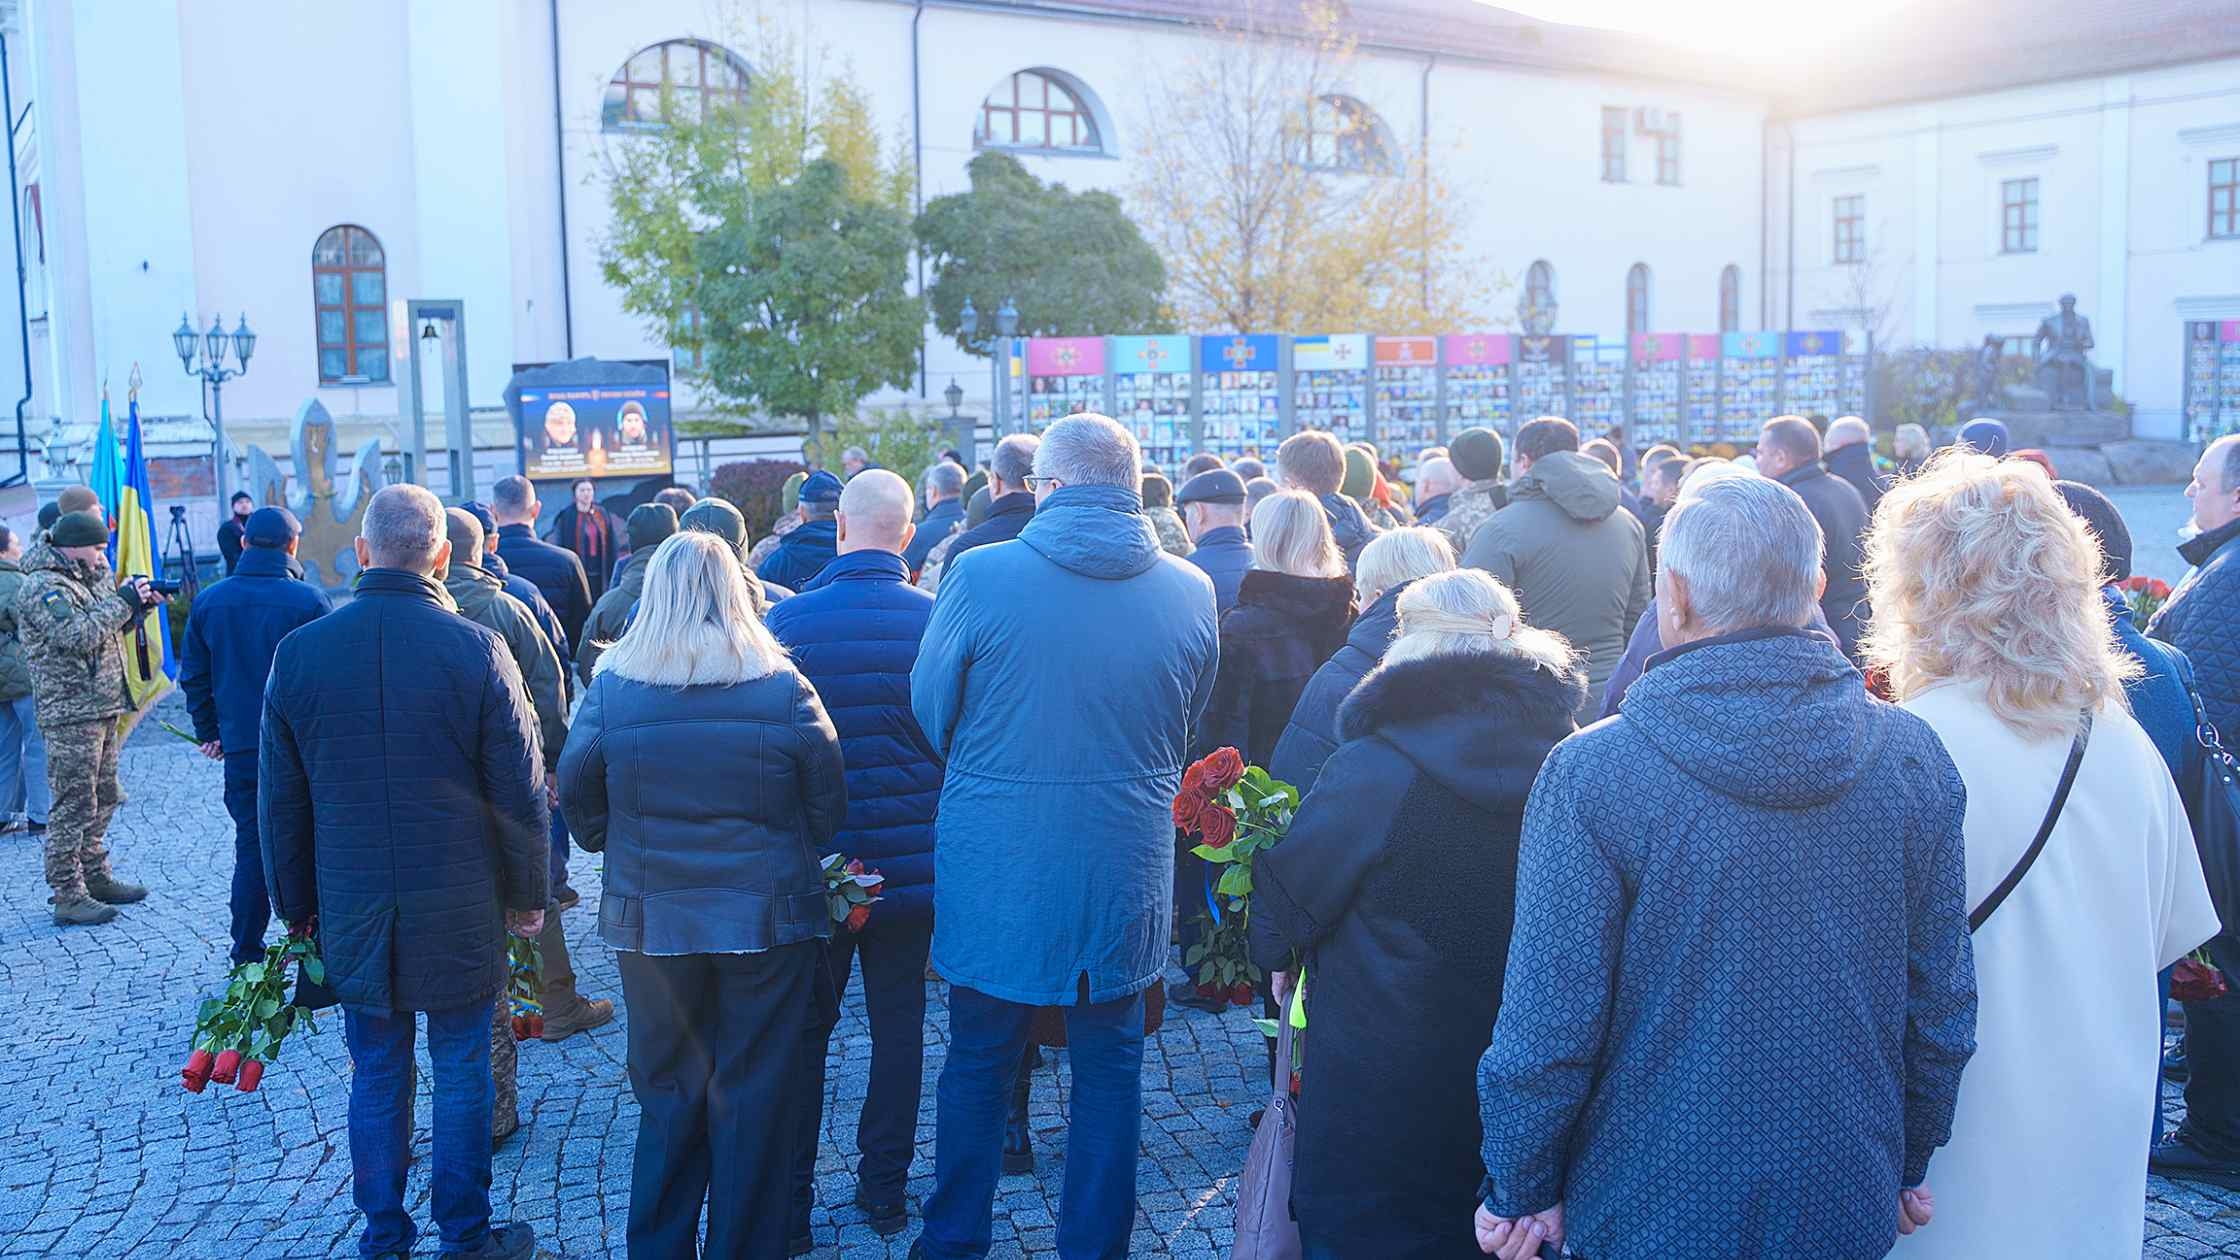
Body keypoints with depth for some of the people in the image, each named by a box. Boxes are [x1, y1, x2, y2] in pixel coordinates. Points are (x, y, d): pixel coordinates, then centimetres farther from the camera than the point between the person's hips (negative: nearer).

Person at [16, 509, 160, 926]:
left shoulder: (90, 576, 16)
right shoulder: (42, 587, -14)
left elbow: (109, 623, 23)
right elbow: (78, 634, -26)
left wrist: (139, 602, 6)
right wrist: (124, 602, -18)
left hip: (103, 707, 10)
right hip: (70, 713, -10)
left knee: (102, 798, 17)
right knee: (74, 805, -6)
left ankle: (96, 878, 28)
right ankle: (68, 896, -2)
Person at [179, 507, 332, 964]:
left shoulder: (209, 602, 2)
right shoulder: (308, 600, -12)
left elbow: (194, 677, 9)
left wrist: (208, 733, 18)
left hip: (240, 747, 4)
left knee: (251, 844, 12)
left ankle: (247, 953, 18)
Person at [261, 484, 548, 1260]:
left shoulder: (298, 652, -5)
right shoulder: (477, 650, -14)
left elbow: (279, 800, 4)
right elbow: (521, 792, -8)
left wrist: (296, 904, 15)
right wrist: (528, 894, 4)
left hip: (352, 913, 2)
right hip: (460, 913, -2)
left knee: (376, 1079, 15)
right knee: (461, 1074, 10)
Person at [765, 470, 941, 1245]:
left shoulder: (786, 619, -11)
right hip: (913, 860, 1)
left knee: (805, 1031, 13)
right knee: (899, 1025, 14)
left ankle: (789, 1203, 20)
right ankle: (884, 1190, 25)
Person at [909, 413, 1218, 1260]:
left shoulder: (979, 577, -14)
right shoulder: (1191, 592, -5)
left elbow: (930, 714, -2)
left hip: (995, 869, -1)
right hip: (1126, 873, 1)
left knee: (978, 1061, 16)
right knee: (1109, 1064, 16)